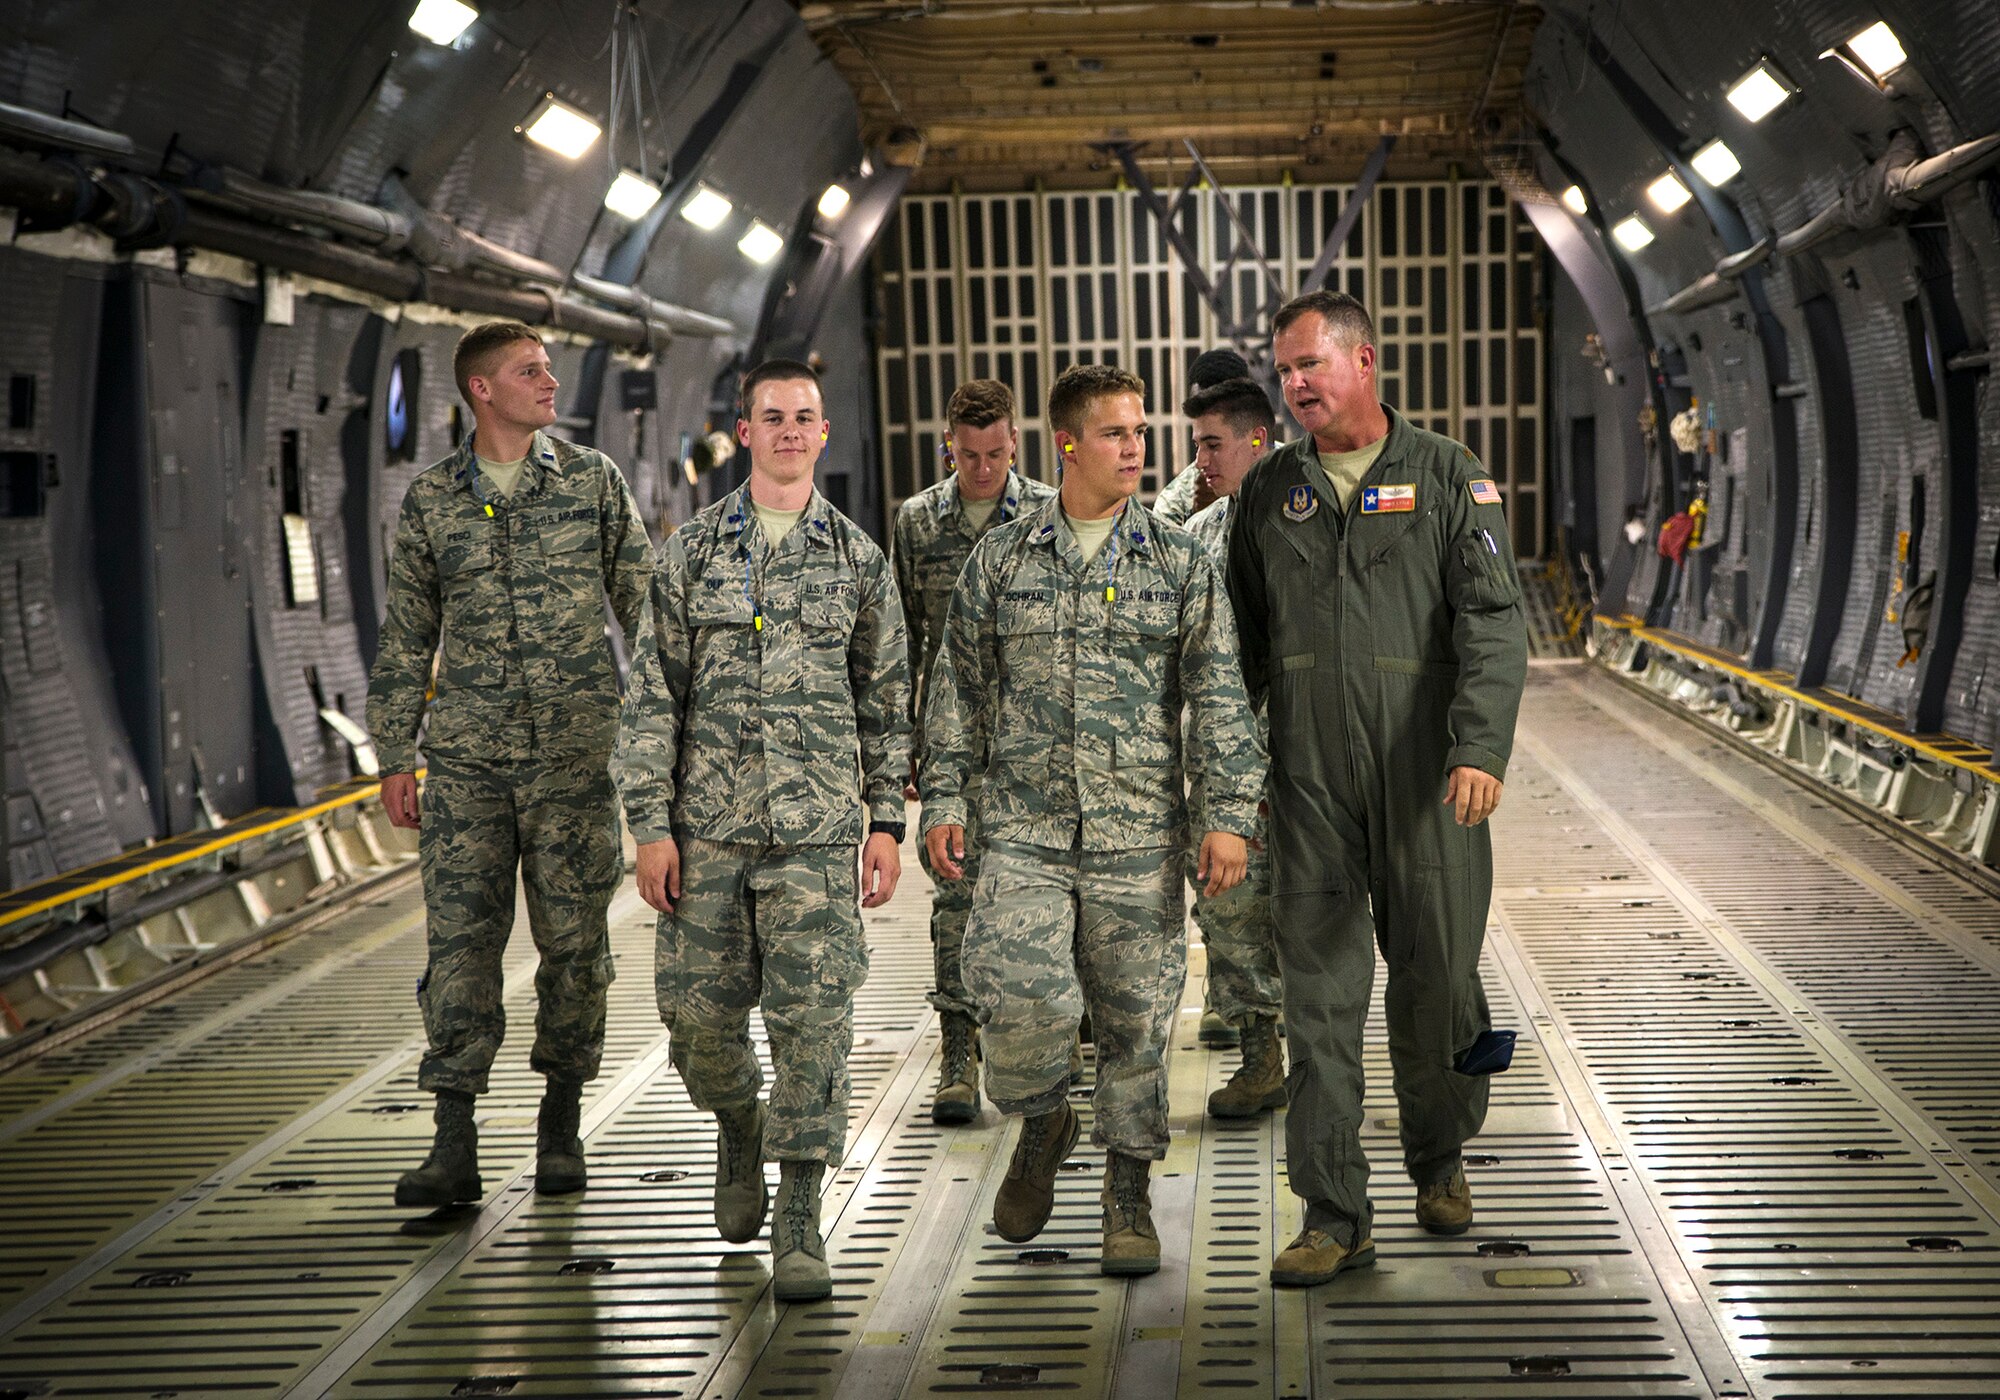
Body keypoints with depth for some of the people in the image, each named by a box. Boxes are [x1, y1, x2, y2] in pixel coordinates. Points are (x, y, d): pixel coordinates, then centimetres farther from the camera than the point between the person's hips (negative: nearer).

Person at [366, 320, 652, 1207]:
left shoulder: (593, 480, 5)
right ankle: (455, 1143, 1)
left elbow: (643, 606, 8)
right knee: (459, 941, -3)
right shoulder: (430, 500, 7)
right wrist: (393, 757, 8)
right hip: (466, 757, 1)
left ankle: (561, 1121, 19)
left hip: (577, 751, 0)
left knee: (574, 938, 3)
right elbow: (405, 637, 11)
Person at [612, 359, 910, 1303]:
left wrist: (887, 820, 4)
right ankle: (738, 1129, 35)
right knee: (698, 1011, 3)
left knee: (812, 1016, -6)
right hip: (707, 822, 1)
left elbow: (886, 698, 11)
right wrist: (650, 824, -3)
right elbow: (652, 695, 4)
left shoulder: (858, 558, 8)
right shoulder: (691, 552, 5)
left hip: (817, 827, 0)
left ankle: (799, 1227, 1)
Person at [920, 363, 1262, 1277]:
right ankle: (1042, 1118, 14)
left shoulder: (1181, 565, 6)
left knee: (1135, 1019, 4)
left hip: (1140, 835, 0)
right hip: (1024, 831, 0)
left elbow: (1219, 697, 3)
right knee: (1022, 993, -17)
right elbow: (958, 692, 12)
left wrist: (1229, 813, -5)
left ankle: (1129, 1198, 20)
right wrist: (944, 799, 5)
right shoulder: (999, 562, 8)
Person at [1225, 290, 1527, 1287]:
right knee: (1319, 990, -1)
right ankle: (1333, 1215, 3)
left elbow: (1493, 623, -6)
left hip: (1426, 782, -2)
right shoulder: (1269, 491, 12)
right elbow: (1241, 639, 16)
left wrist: (1481, 747, -19)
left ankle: (1439, 1162, 31)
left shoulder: (1447, 477, 2)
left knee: (1437, 976, 6)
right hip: (1309, 780, 2)